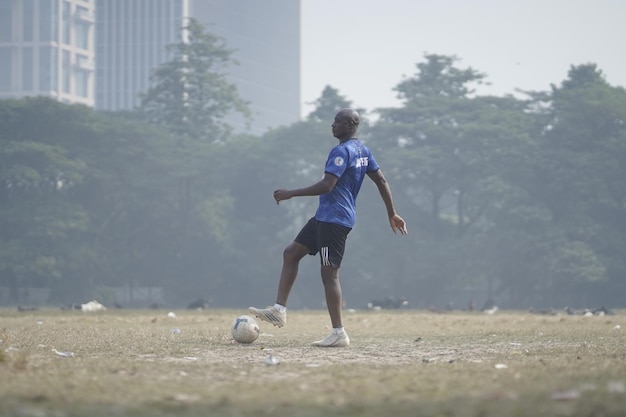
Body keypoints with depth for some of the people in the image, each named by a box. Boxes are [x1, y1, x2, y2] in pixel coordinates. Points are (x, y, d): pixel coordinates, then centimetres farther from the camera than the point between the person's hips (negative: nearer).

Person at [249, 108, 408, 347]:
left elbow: (327, 185, -24)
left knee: (329, 273, -8)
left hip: (335, 219, -10)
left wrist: (291, 194, -20)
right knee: (291, 253, 11)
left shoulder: (341, 151, -16)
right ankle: (279, 310, 9)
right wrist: (392, 214, 21)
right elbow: (381, 181, 16)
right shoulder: (363, 151, 14)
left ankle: (339, 334, -6)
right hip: (325, 217, 10)